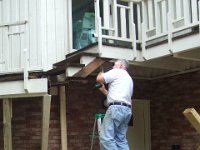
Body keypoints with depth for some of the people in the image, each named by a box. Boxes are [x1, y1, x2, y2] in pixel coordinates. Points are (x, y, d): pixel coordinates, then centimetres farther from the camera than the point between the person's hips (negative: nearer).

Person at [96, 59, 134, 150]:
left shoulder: (117, 72, 4)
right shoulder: (129, 78, 30)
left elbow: (99, 79, -3)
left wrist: (101, 73, 19)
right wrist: (104, 90, 32)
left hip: (117, 108, -9)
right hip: (127, 109, 9)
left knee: (106, 137, -14)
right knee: (121, 139, 6)